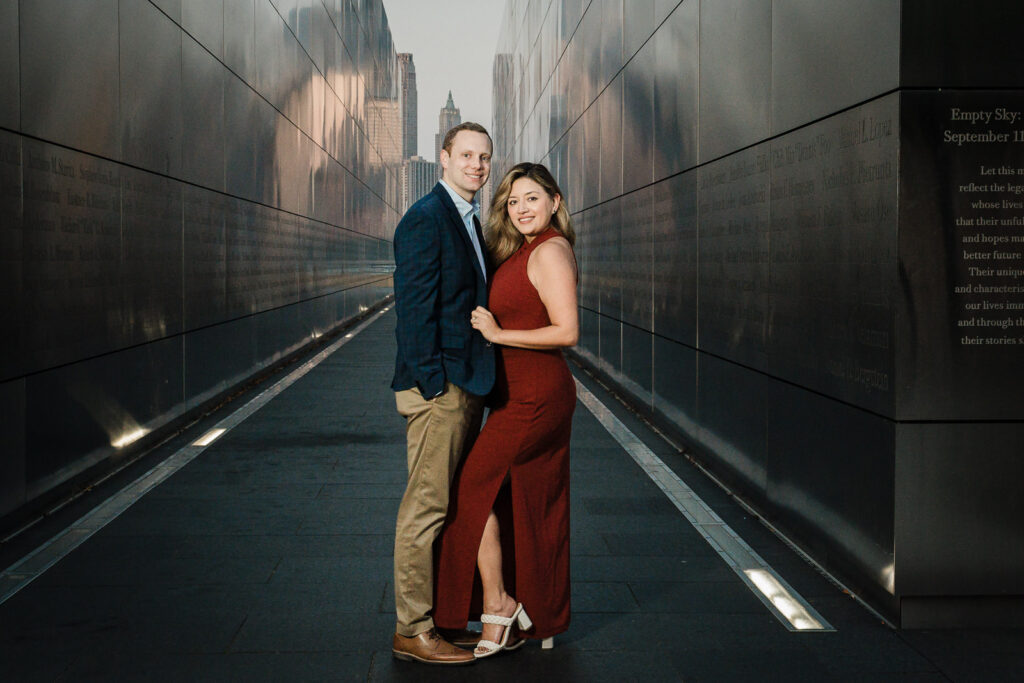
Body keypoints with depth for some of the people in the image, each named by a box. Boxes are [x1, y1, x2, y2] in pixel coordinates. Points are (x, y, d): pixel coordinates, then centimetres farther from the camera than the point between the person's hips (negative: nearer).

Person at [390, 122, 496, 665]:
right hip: (438, 386, -10)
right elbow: (414, 308, -17)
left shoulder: (469, 220, 18)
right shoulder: (425, 219, -12)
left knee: (453, 505, 15)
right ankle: (412, 631, 5)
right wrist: (433, 385, -20)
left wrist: (473, 383, 13)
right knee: (426, 508, -4)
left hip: (465, 386, 10)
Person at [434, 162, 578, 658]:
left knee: (474, 485, -6)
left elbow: (567, 332, -21)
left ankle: (496, 606, 2)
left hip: (534, 396, -10)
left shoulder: (550, 251, -14)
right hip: (525, 393, 10)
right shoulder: (525, 251, 15)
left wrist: (498, 334, -18)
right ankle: (540, 619, 22)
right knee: (529, 504, 13)